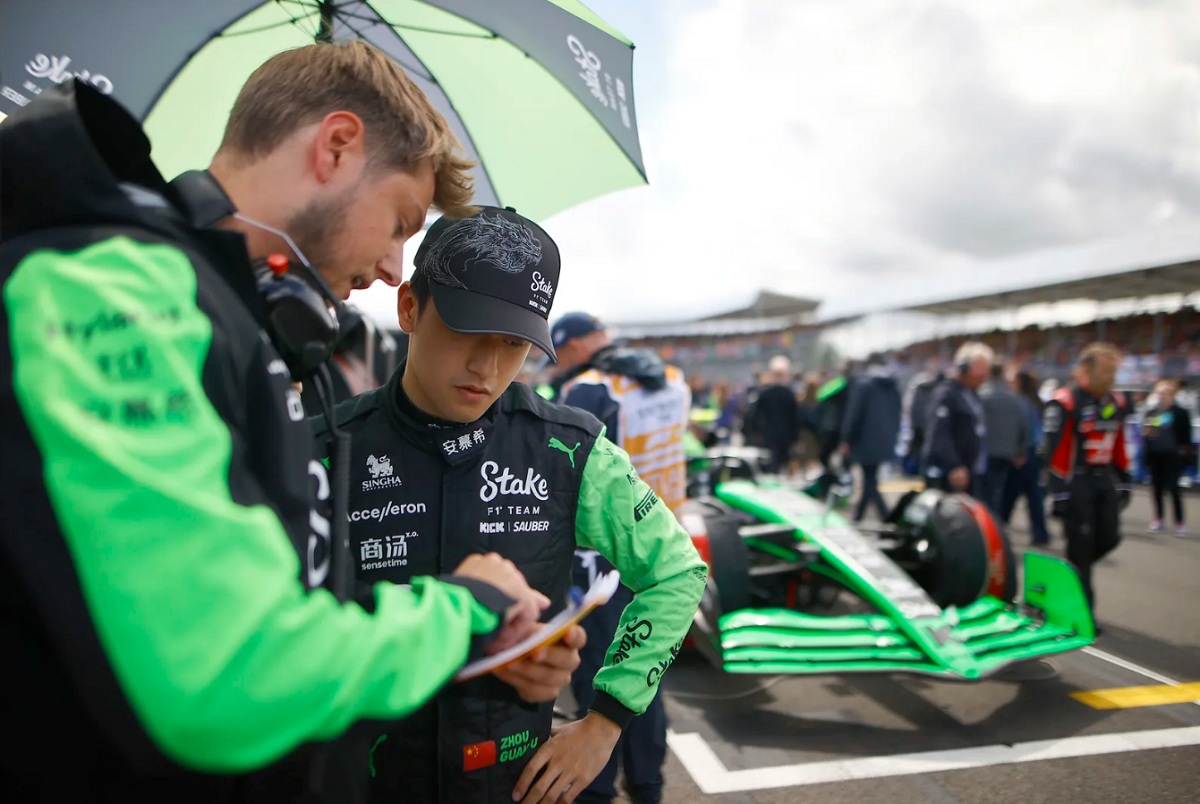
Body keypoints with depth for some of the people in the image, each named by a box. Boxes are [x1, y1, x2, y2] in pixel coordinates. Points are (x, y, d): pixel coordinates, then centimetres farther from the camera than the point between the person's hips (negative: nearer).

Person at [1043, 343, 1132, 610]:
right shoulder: (1064, 402, -15)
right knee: (1081, 547, -1)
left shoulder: (1116, 402, 9)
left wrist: (1124, 481, 17)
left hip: (1104, 480, 7)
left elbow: (1119, 445, 18)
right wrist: (1059, 494, -19)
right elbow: (1055, 452, -17)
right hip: (1076, 481, -7)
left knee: (1109, 538, 7)